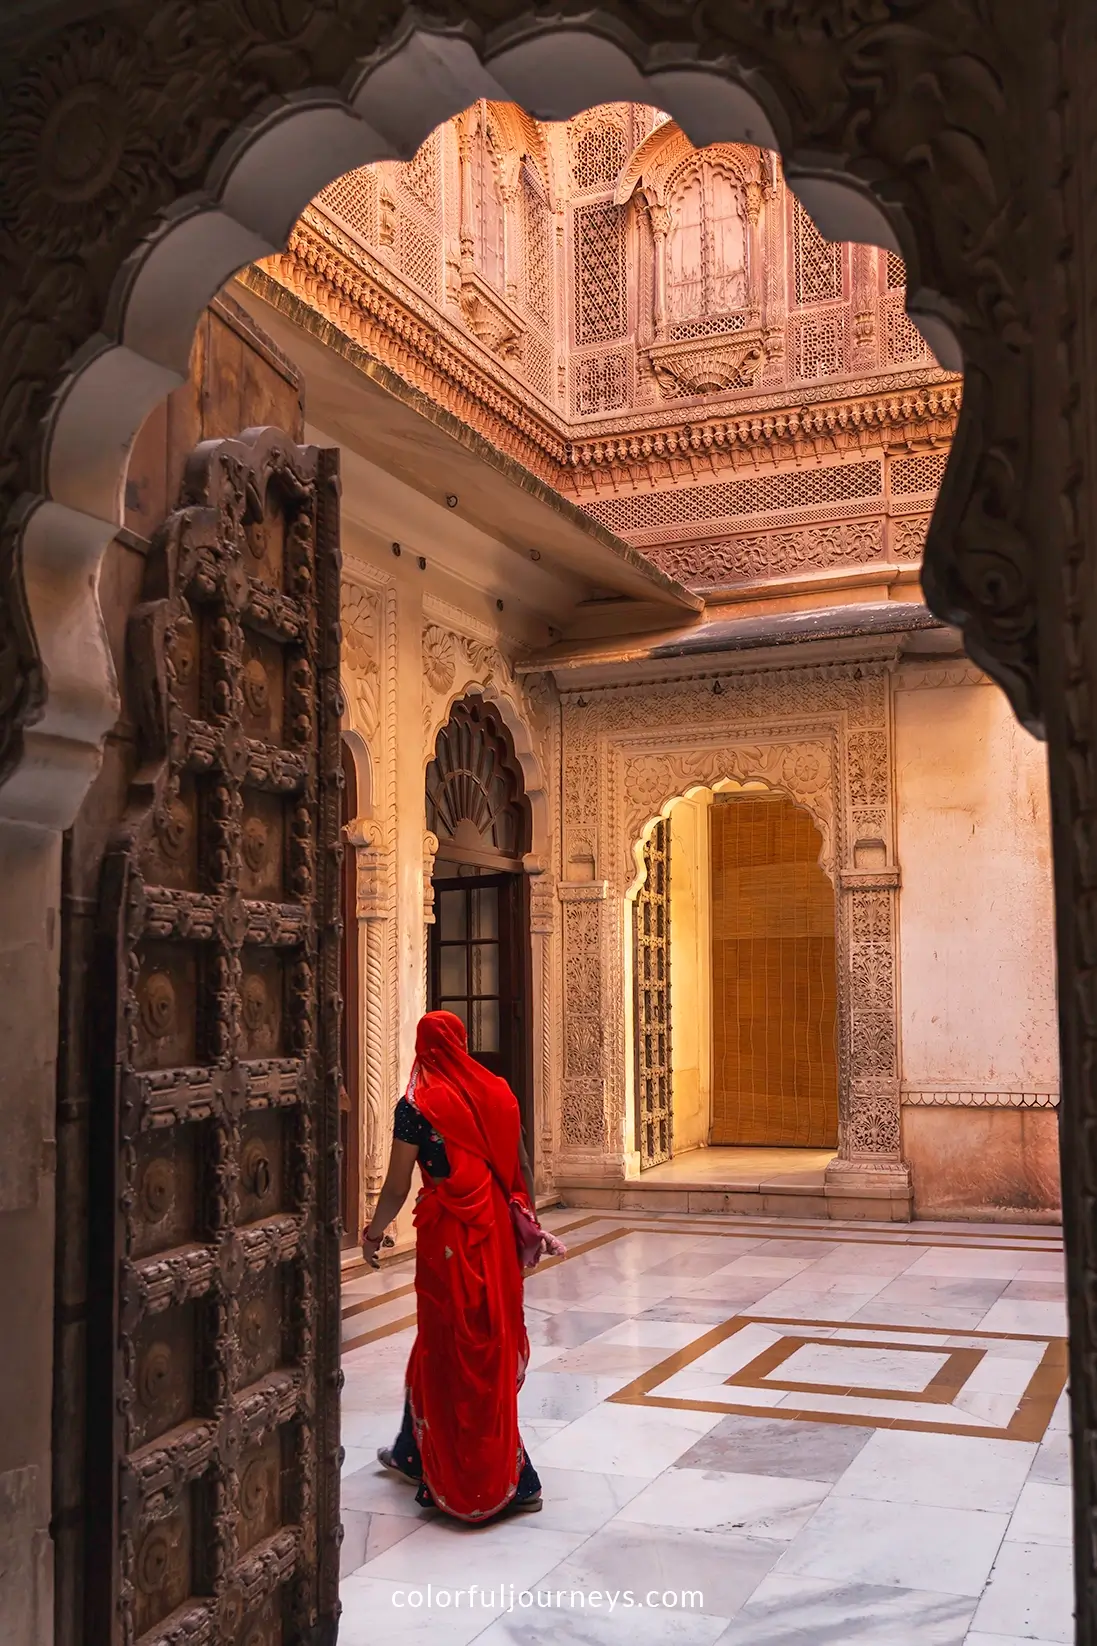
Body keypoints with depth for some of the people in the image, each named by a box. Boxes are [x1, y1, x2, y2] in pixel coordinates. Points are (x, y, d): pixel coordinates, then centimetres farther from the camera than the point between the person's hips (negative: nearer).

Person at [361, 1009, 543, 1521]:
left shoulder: (416, 1105, -11)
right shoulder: (497, 1093, 3)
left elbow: (397, 1187, -9)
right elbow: (521, 1167, 8)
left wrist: (374, 1233, 7)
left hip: (448, 1234, -6)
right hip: (496, 1228, 6)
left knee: (449, 1348, 6)